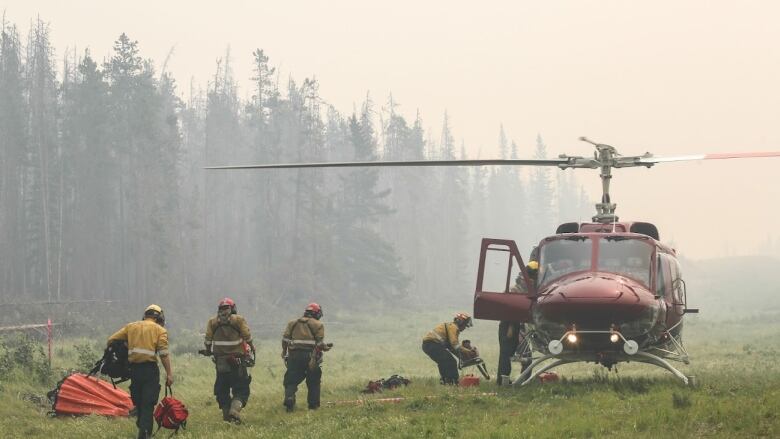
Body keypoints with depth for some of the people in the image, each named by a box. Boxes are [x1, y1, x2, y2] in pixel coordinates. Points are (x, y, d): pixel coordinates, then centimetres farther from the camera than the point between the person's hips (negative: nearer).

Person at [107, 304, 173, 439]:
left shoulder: (131, 326, 15)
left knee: (138, 402, 17)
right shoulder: (160, 330, 4)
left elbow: (111, 340, 10)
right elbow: (163, 353, -8)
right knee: (148, 403, -3)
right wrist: (169, 373, -8)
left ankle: (142, 427, 25)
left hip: (134, 368, 4)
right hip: (150, 368, -4)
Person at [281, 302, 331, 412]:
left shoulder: (292, 323, 15)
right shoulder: (318, 325, 5)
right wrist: (326, 347, 16)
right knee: (314, 382, 13)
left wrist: (284, 352, 17)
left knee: (291, 381, 5)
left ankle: (289, 398, -17)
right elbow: (320, 343, -4)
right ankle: (313, 404, 14)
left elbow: (285, 339, 7)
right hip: (310, 356, -2)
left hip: (294, 356, 2)